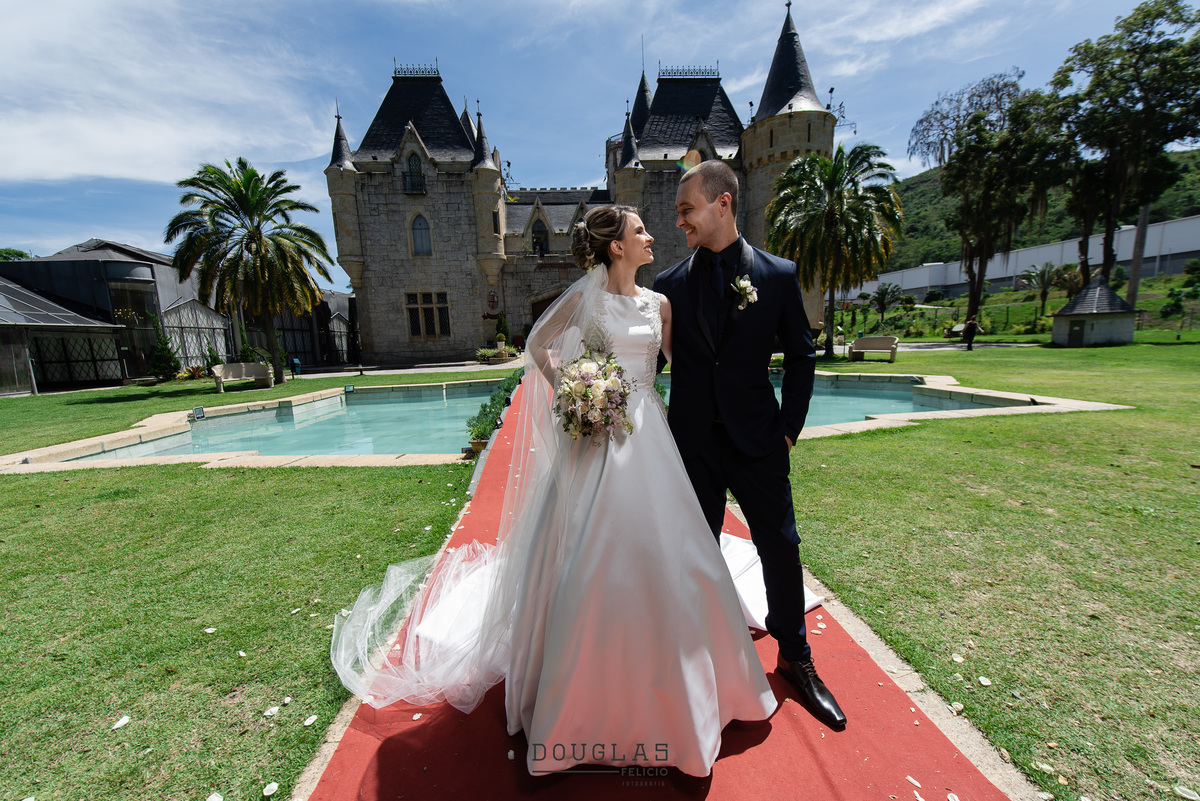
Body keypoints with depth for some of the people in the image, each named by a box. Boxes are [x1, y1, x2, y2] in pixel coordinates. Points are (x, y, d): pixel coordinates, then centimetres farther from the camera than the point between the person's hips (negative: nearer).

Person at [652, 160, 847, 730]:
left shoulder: (778, 276, 0)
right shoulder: (669, 284, 2)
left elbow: (800, 357, 4)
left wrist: (789, 428, -1)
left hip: (757, 441, -1)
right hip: (691, 442, 1)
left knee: (781, 547, 10)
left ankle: (796, 658, 36)